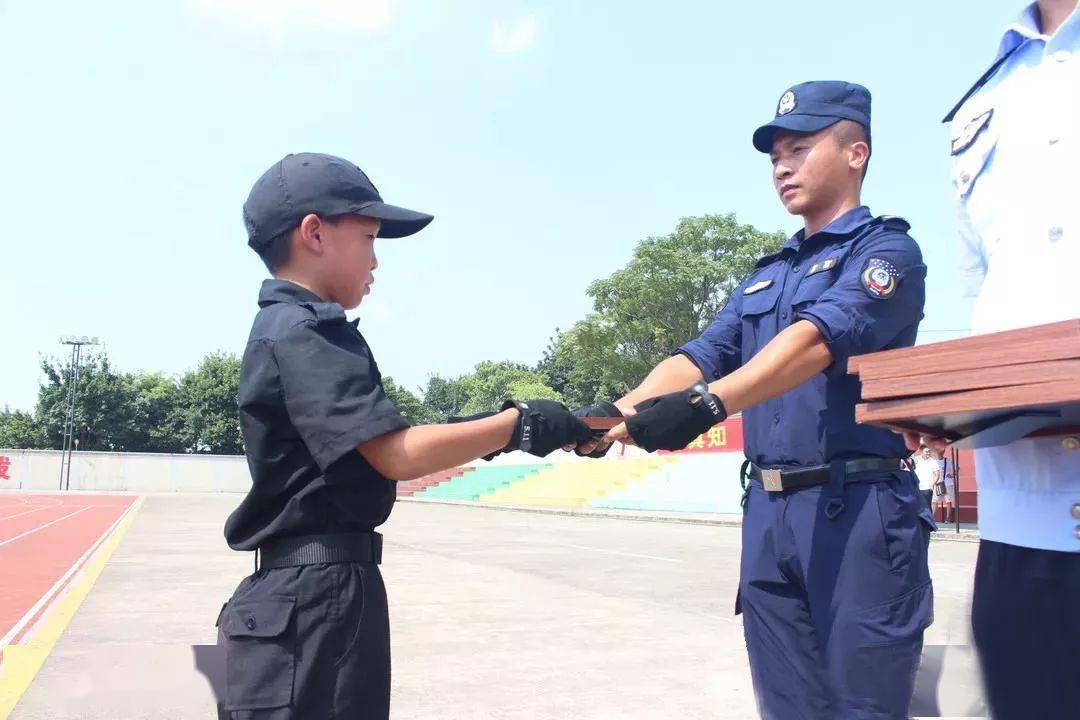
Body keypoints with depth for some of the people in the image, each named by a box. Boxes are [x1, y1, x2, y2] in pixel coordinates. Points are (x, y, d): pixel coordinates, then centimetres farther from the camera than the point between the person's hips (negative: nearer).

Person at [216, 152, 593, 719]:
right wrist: (518, 424, -16)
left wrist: (486, 431, 4)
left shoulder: (290, 327, 15)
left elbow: (380, 450, 12)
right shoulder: (301, 331, -16)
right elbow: (398, 455, -23)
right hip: (316, 595, -10)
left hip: (327, 589, 10)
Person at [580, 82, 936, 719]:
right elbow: (702, 355, 9)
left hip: (859, 512, -6)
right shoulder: (766, 276, 20)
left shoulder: (887, 249, -2)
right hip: (767, 516, 6)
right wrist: (615, 414, -9)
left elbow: (820, 337, -21)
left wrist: (707, 402, -36)